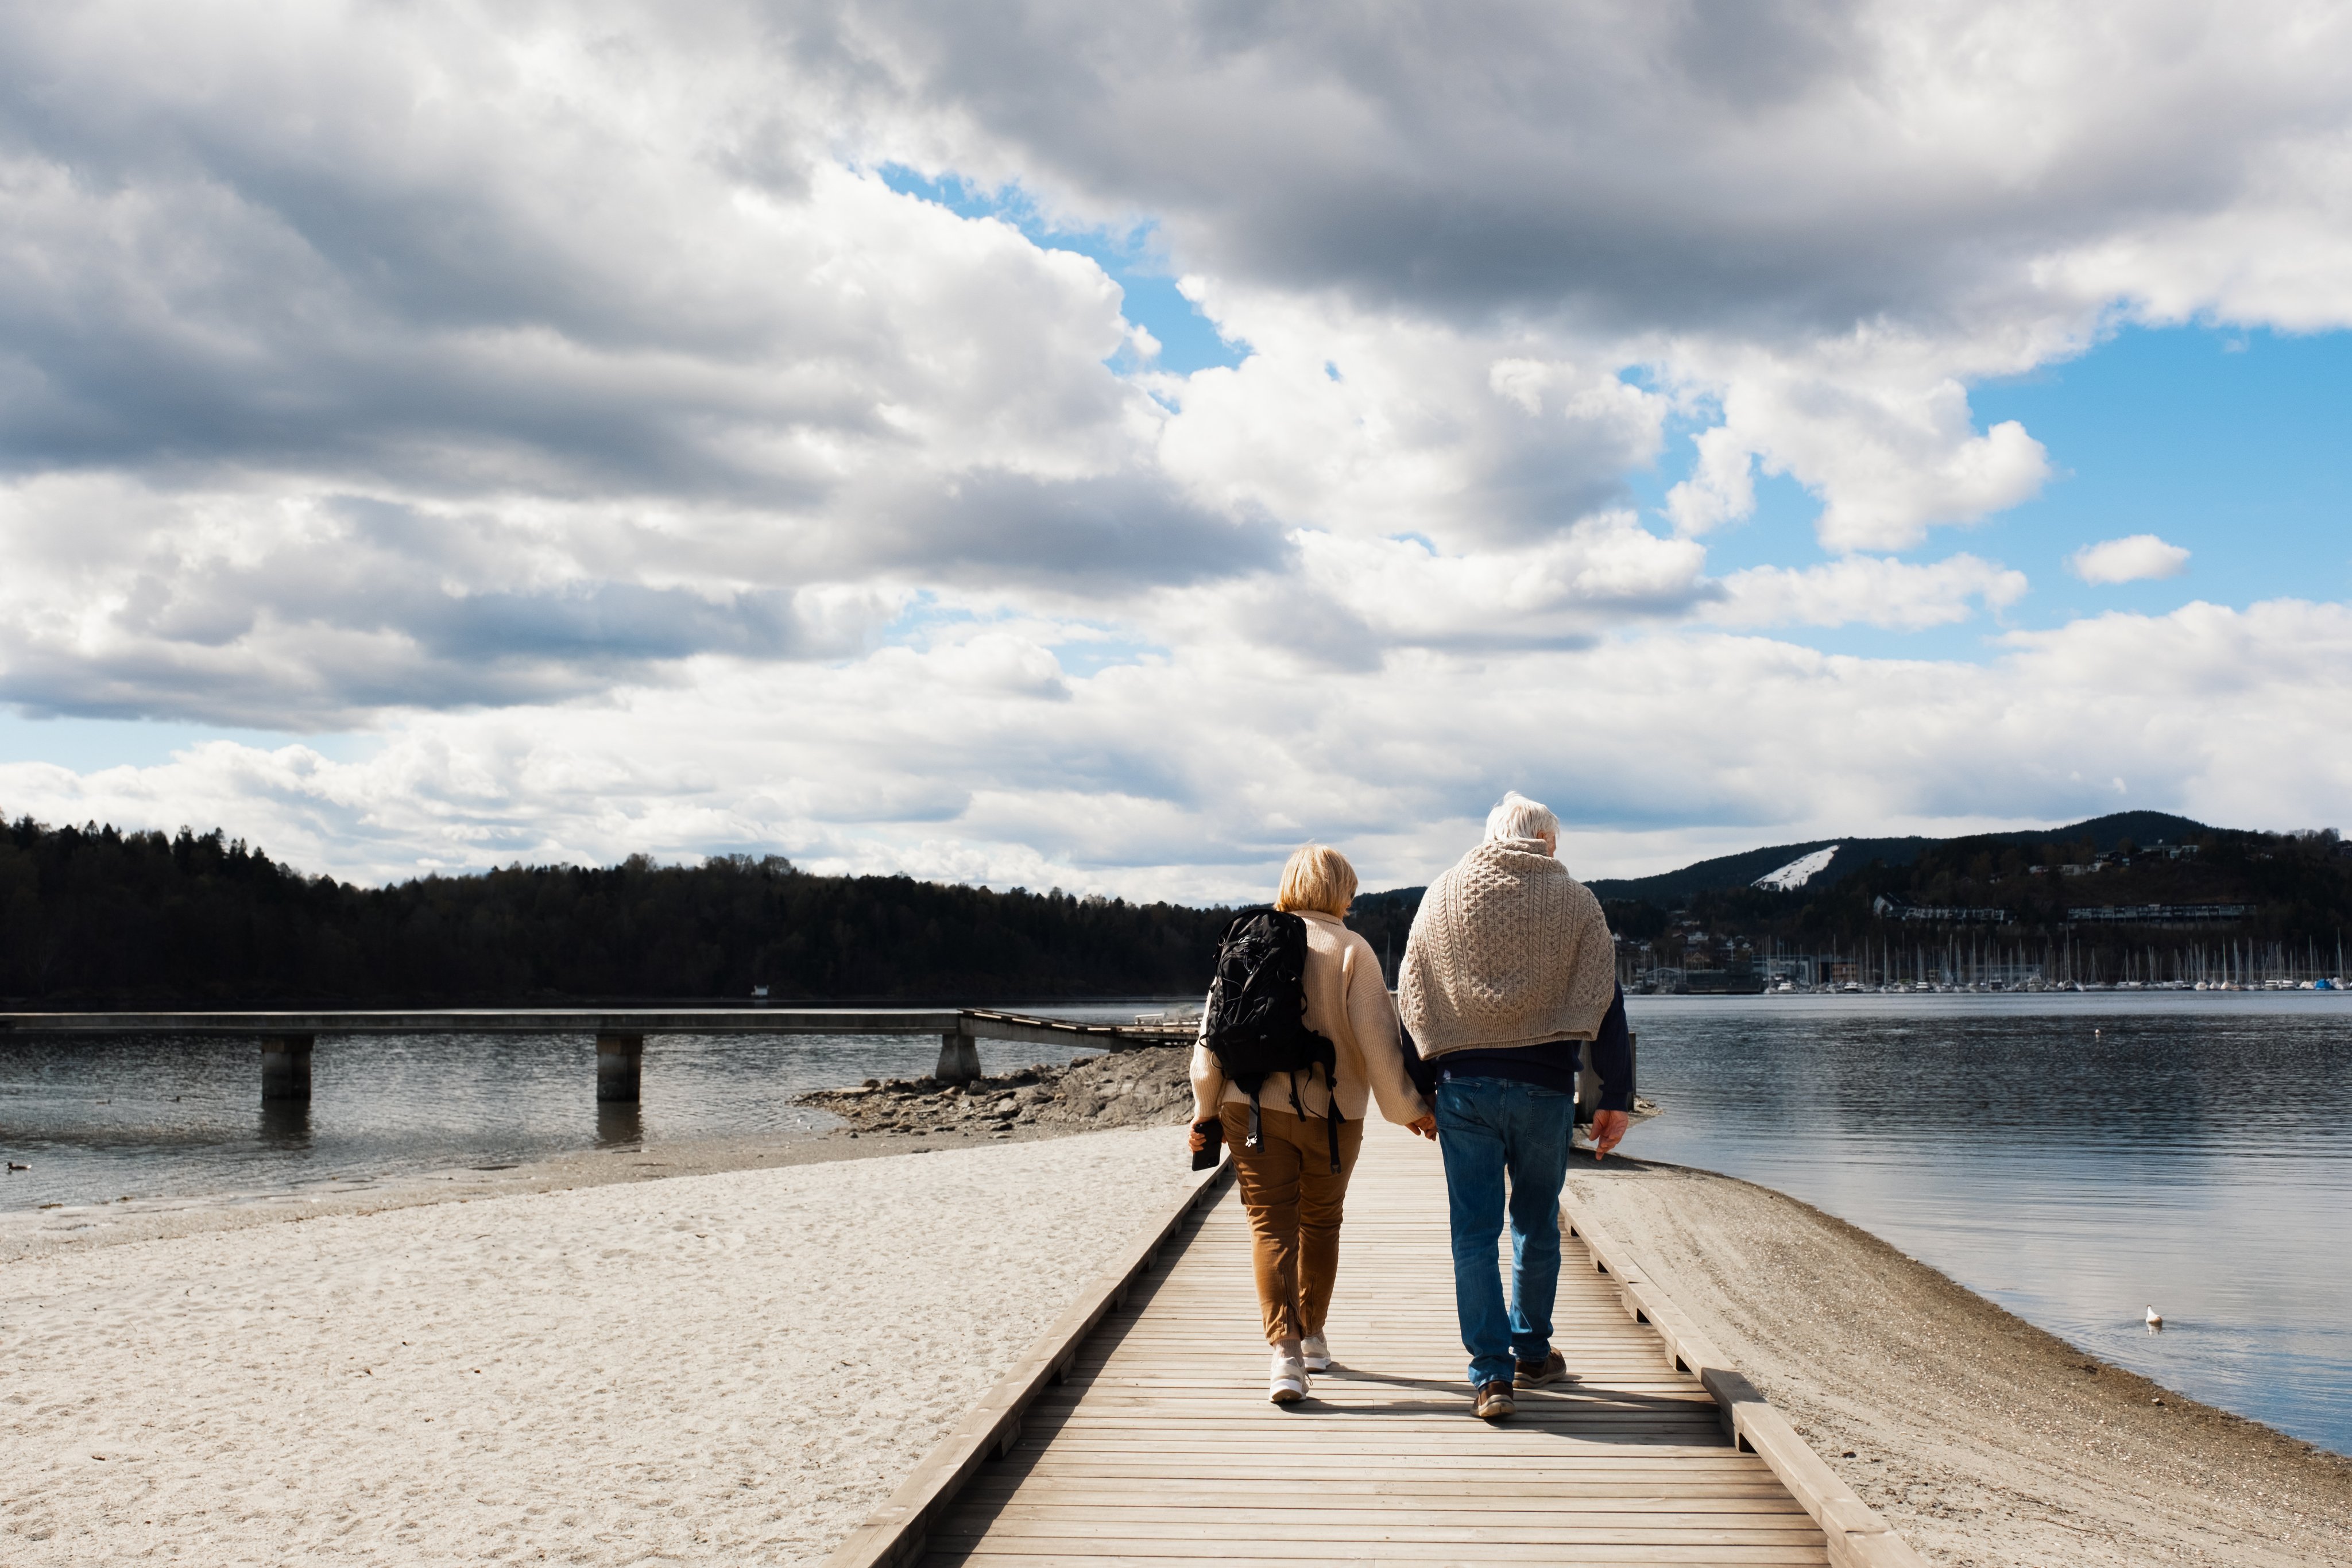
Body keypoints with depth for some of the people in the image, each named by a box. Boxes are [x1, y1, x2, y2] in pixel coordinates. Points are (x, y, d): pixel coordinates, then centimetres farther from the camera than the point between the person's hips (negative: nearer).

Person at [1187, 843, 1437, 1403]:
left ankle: (1285, 1348, -14)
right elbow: (1377, 1037, -9)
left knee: (1271, 1225, 1)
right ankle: (1313, 1336, 31)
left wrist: (1206, 1109, 10)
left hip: (1253, 1108, 1)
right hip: (1331, 1112, 0)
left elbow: (1215, 1031, 2)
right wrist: (1408, 1107, 3)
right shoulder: (1352, 950, -6)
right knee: (1320, 1222, 18)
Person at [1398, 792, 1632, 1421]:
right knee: (1537, 1226, 16)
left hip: (1464, 1086, 0)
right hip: (1544, 1086, 0)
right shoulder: (1576, 902, 1)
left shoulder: (1443, 895, 6)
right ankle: (1532, 1353, 28)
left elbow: (1411, 998, 8)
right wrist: (1616, 1099, 4)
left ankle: (1491, 1374, -4)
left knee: (1474, 1231, 2)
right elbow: (1605, 1005, 0)